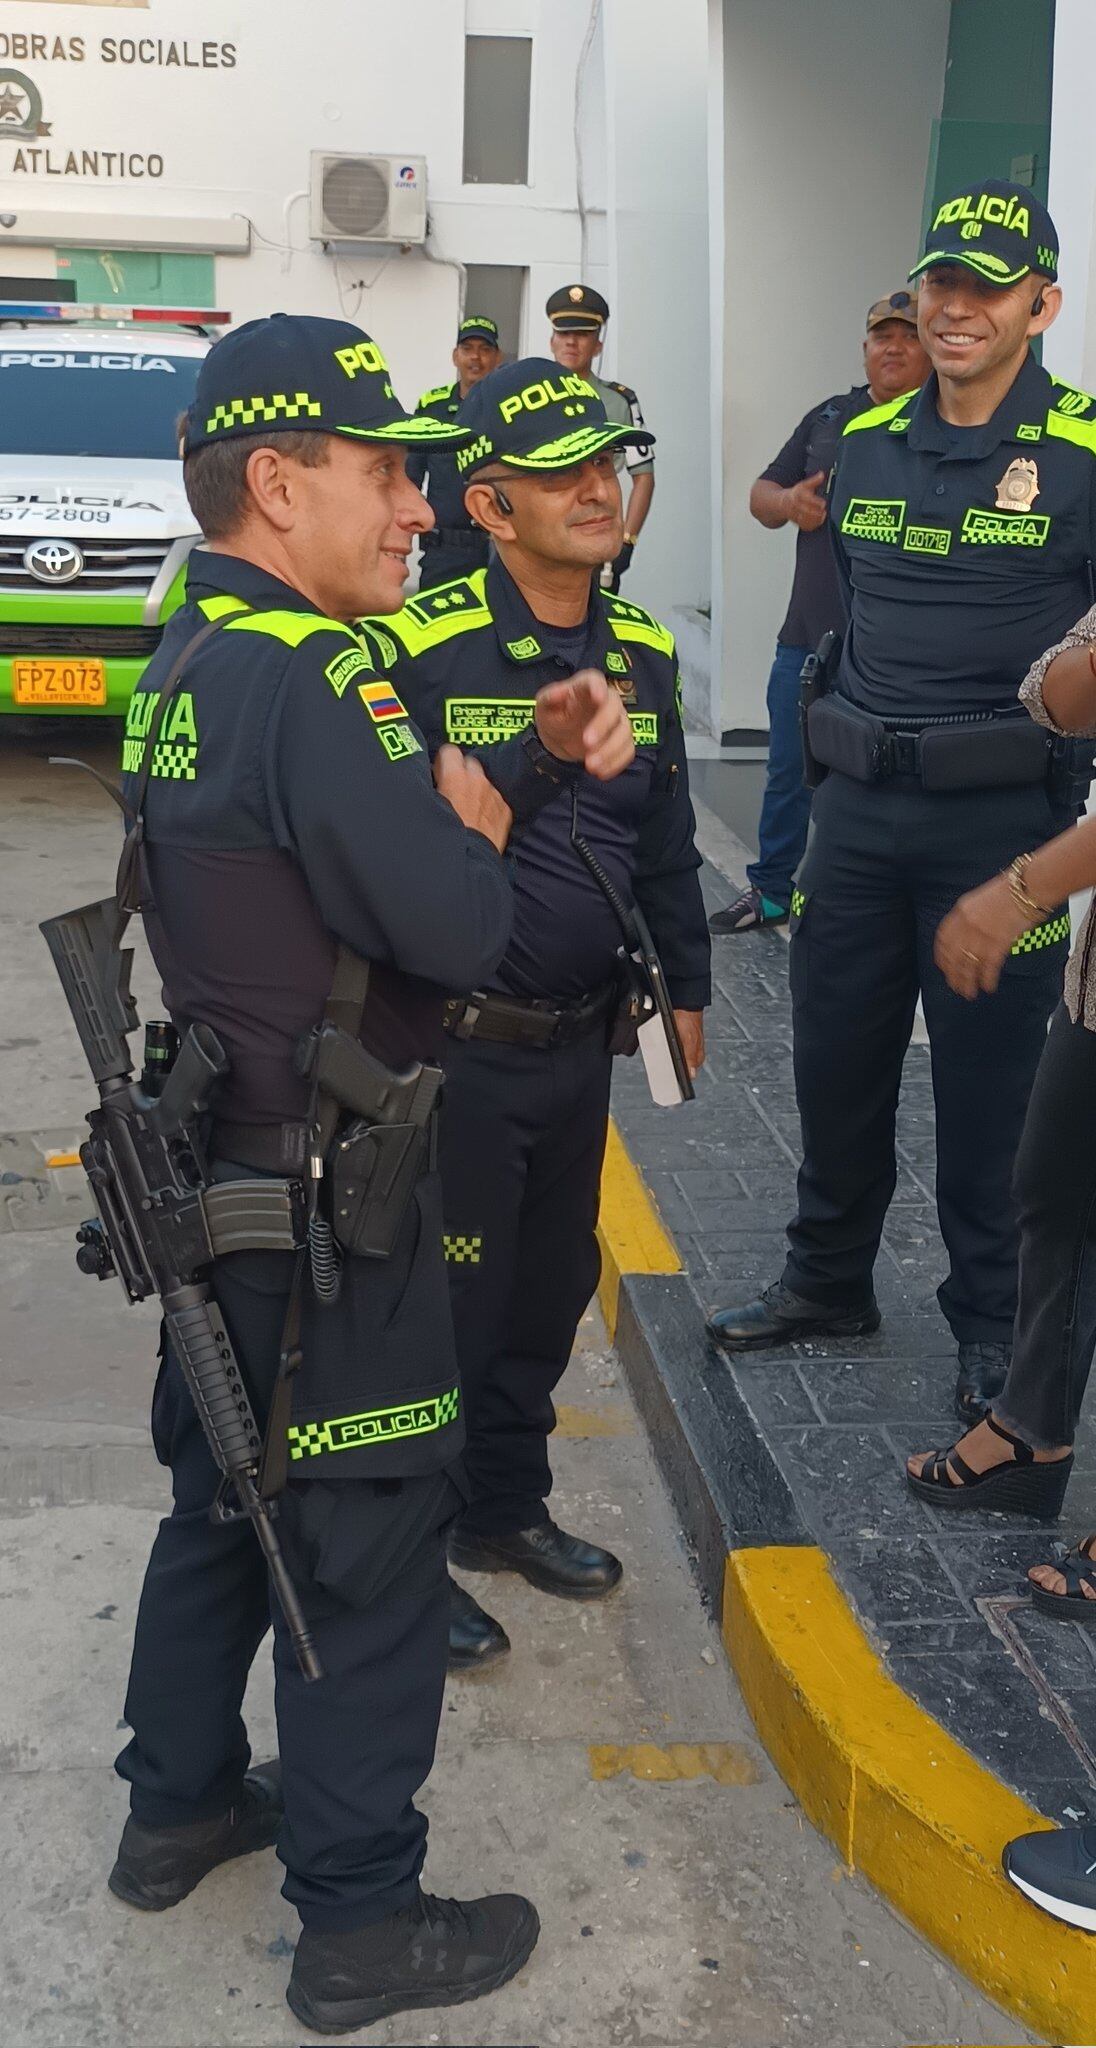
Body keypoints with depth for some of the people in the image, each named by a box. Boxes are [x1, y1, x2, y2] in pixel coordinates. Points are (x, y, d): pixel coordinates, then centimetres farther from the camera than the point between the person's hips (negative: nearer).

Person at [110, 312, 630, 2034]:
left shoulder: (189, 663, 8)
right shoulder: (310, 677, -22)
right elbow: (463, 930, -24)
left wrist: (530, 766, 2)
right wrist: (479, 829, -5)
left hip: (222, 1165, 10)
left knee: (228, 1493, 23)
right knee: (373, 1538, 4)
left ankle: (179, 1806, 40)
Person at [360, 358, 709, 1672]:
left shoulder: (643, 652, 5)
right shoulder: (419, 653, -17)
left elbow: (665, 838, 15)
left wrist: (684, 985, 17)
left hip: (579, 1040, 7)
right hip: (456, 1050, -7)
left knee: (551, 1289, 19)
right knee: (445, 1307, 5)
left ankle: (507, 1507, 40)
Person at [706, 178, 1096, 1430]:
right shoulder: (867, 443, 9)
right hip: (859, 808, 5)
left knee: (986, 1088, 5)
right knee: (836, 1061, 14)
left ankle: (990, 1323, 23)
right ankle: (828, 1282, 33)